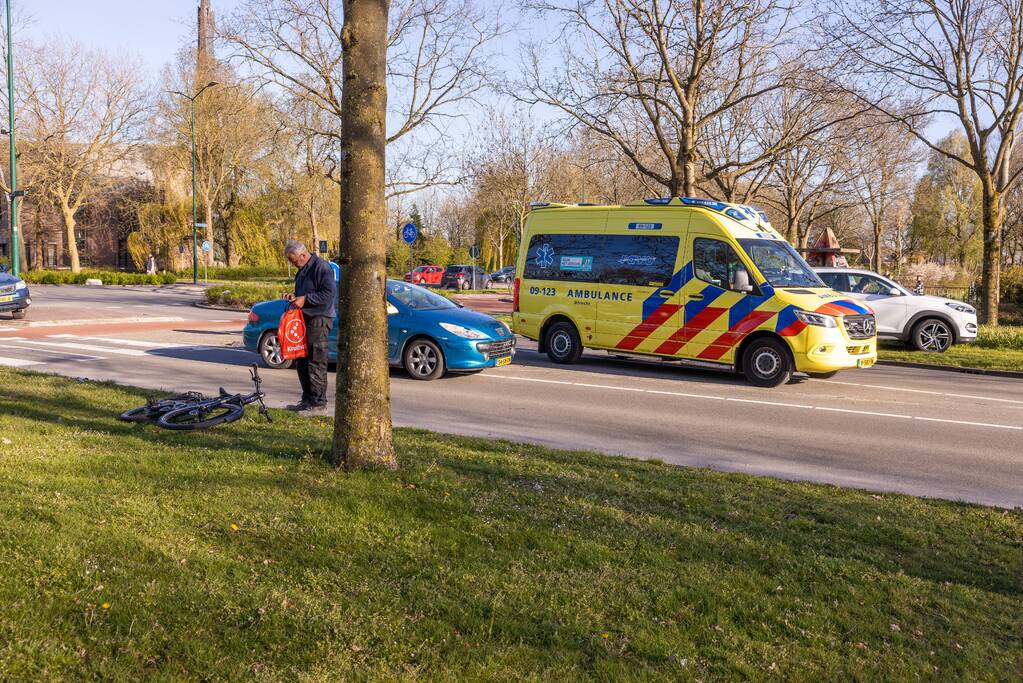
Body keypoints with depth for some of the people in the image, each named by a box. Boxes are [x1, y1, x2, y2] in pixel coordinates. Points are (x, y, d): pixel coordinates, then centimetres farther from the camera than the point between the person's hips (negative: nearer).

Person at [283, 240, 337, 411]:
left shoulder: (321, 267, -12)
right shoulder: (303, 270, 19)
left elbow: (329, 293, -19)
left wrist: (305, 299, -17)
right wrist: (294, 296, 10)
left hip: (319, 319, -10)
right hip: (306, 319, 10)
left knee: (316, 362, -8)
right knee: (302, 362, 12)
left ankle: (318, 400, -2)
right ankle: (307, 399, 19)